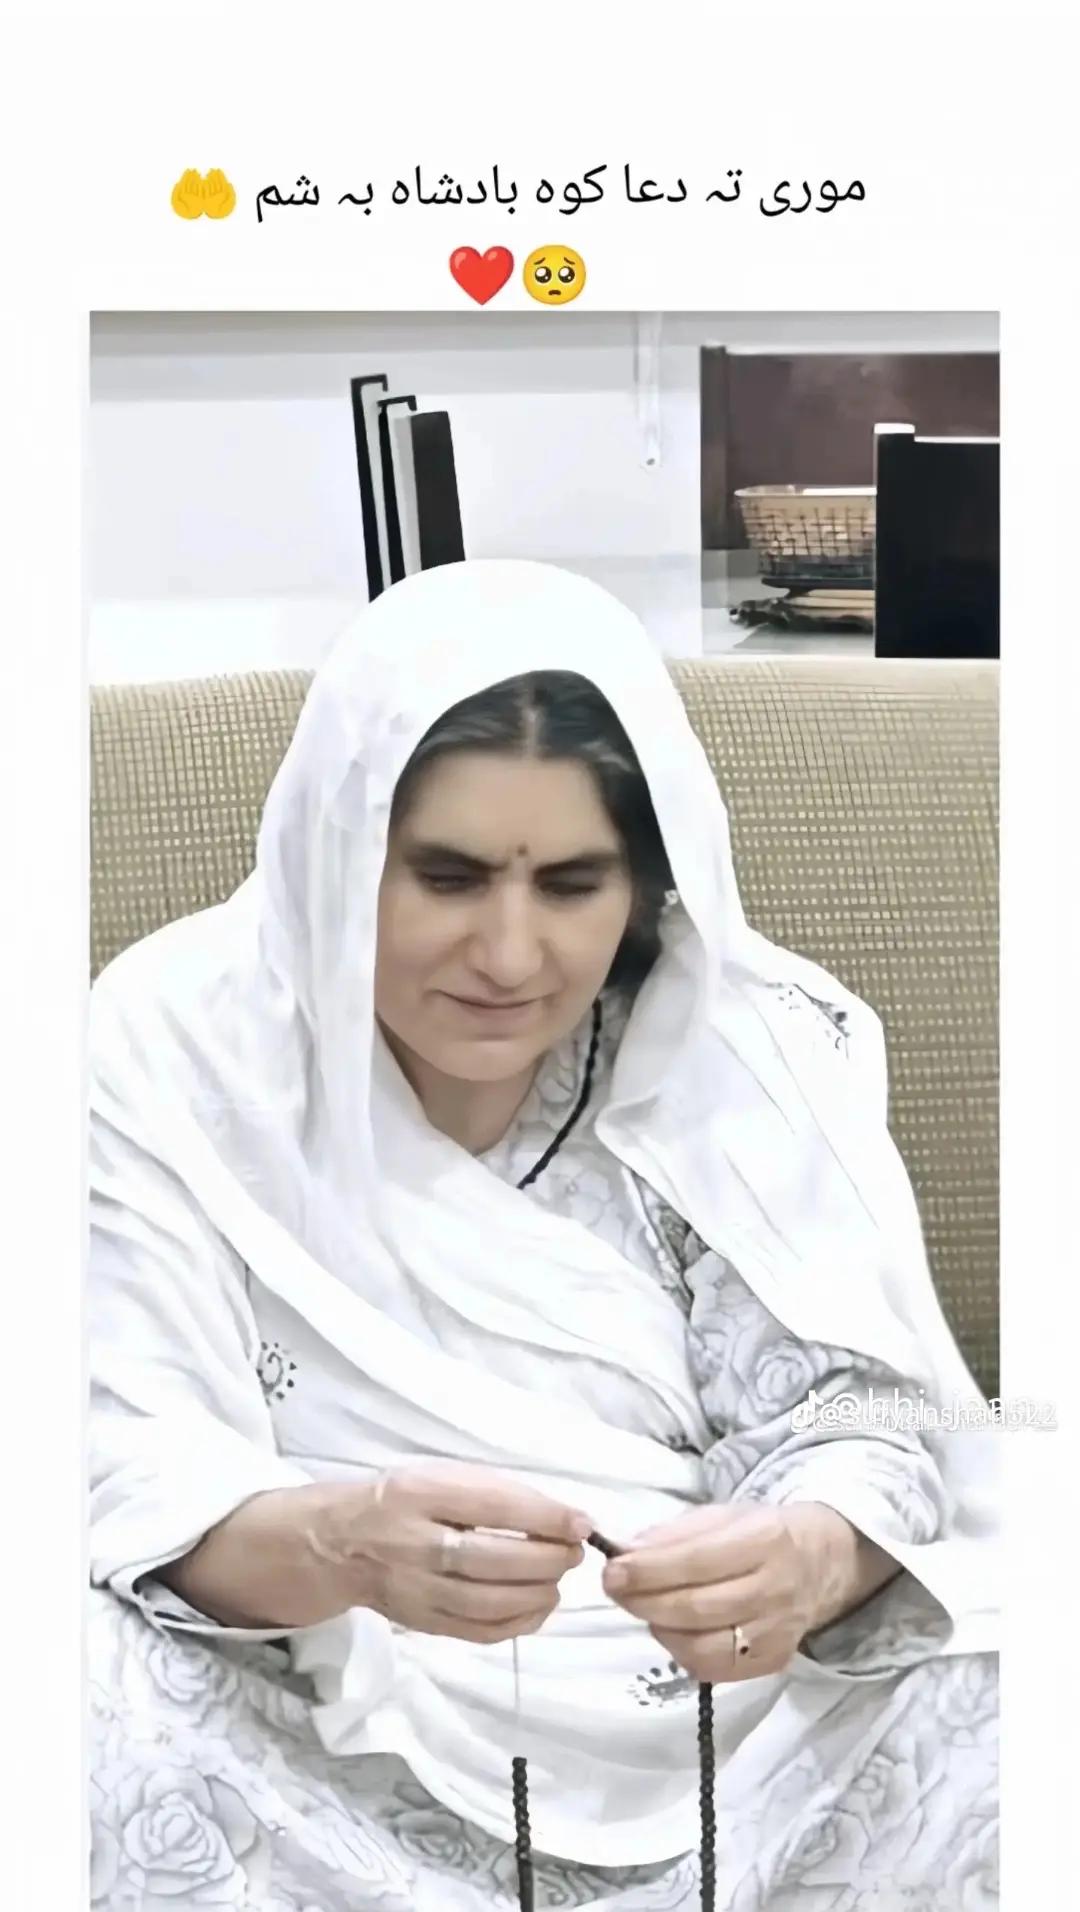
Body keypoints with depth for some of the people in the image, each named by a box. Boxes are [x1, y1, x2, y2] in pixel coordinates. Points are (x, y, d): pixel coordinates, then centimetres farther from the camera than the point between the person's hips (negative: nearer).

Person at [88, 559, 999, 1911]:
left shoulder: (756, 1051, -4)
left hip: (731, 1731, 1)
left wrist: (814, 1557, -34)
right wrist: (341, 1545, -37)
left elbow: (847, 1417, -9)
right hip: (336, 1755, 0)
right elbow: (136, 1490, -14)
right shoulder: (173, 1053, -8)